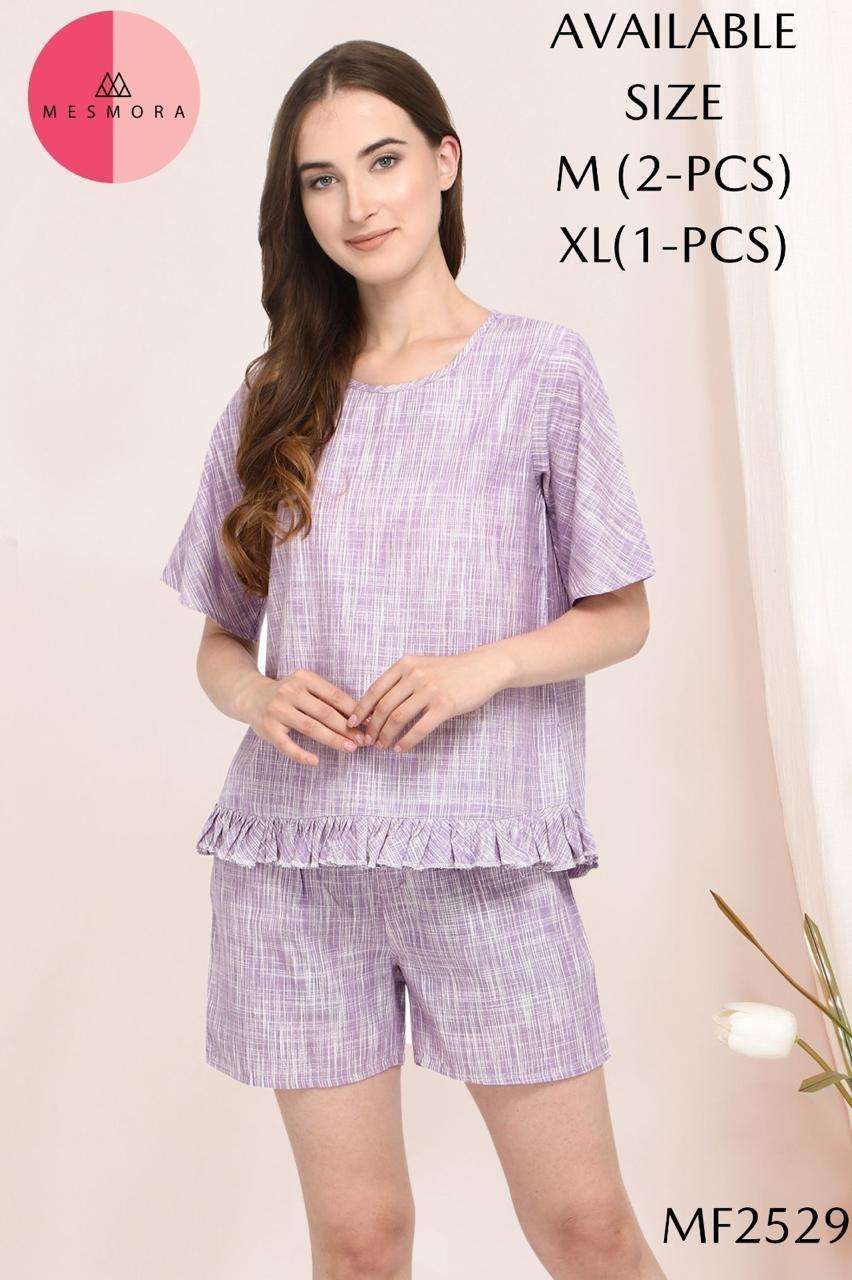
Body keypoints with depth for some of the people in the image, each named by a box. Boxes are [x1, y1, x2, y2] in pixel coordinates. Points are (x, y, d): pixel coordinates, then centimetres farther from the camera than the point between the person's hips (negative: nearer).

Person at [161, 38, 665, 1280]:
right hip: (293, 855, 3)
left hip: (490, 853, -2)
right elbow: (219, 641, 13)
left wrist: (487, 667, -14)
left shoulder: (542, 367, 1)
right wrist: (259, 697, -9)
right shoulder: (274, 400, 9)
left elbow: (621, 617, 4)